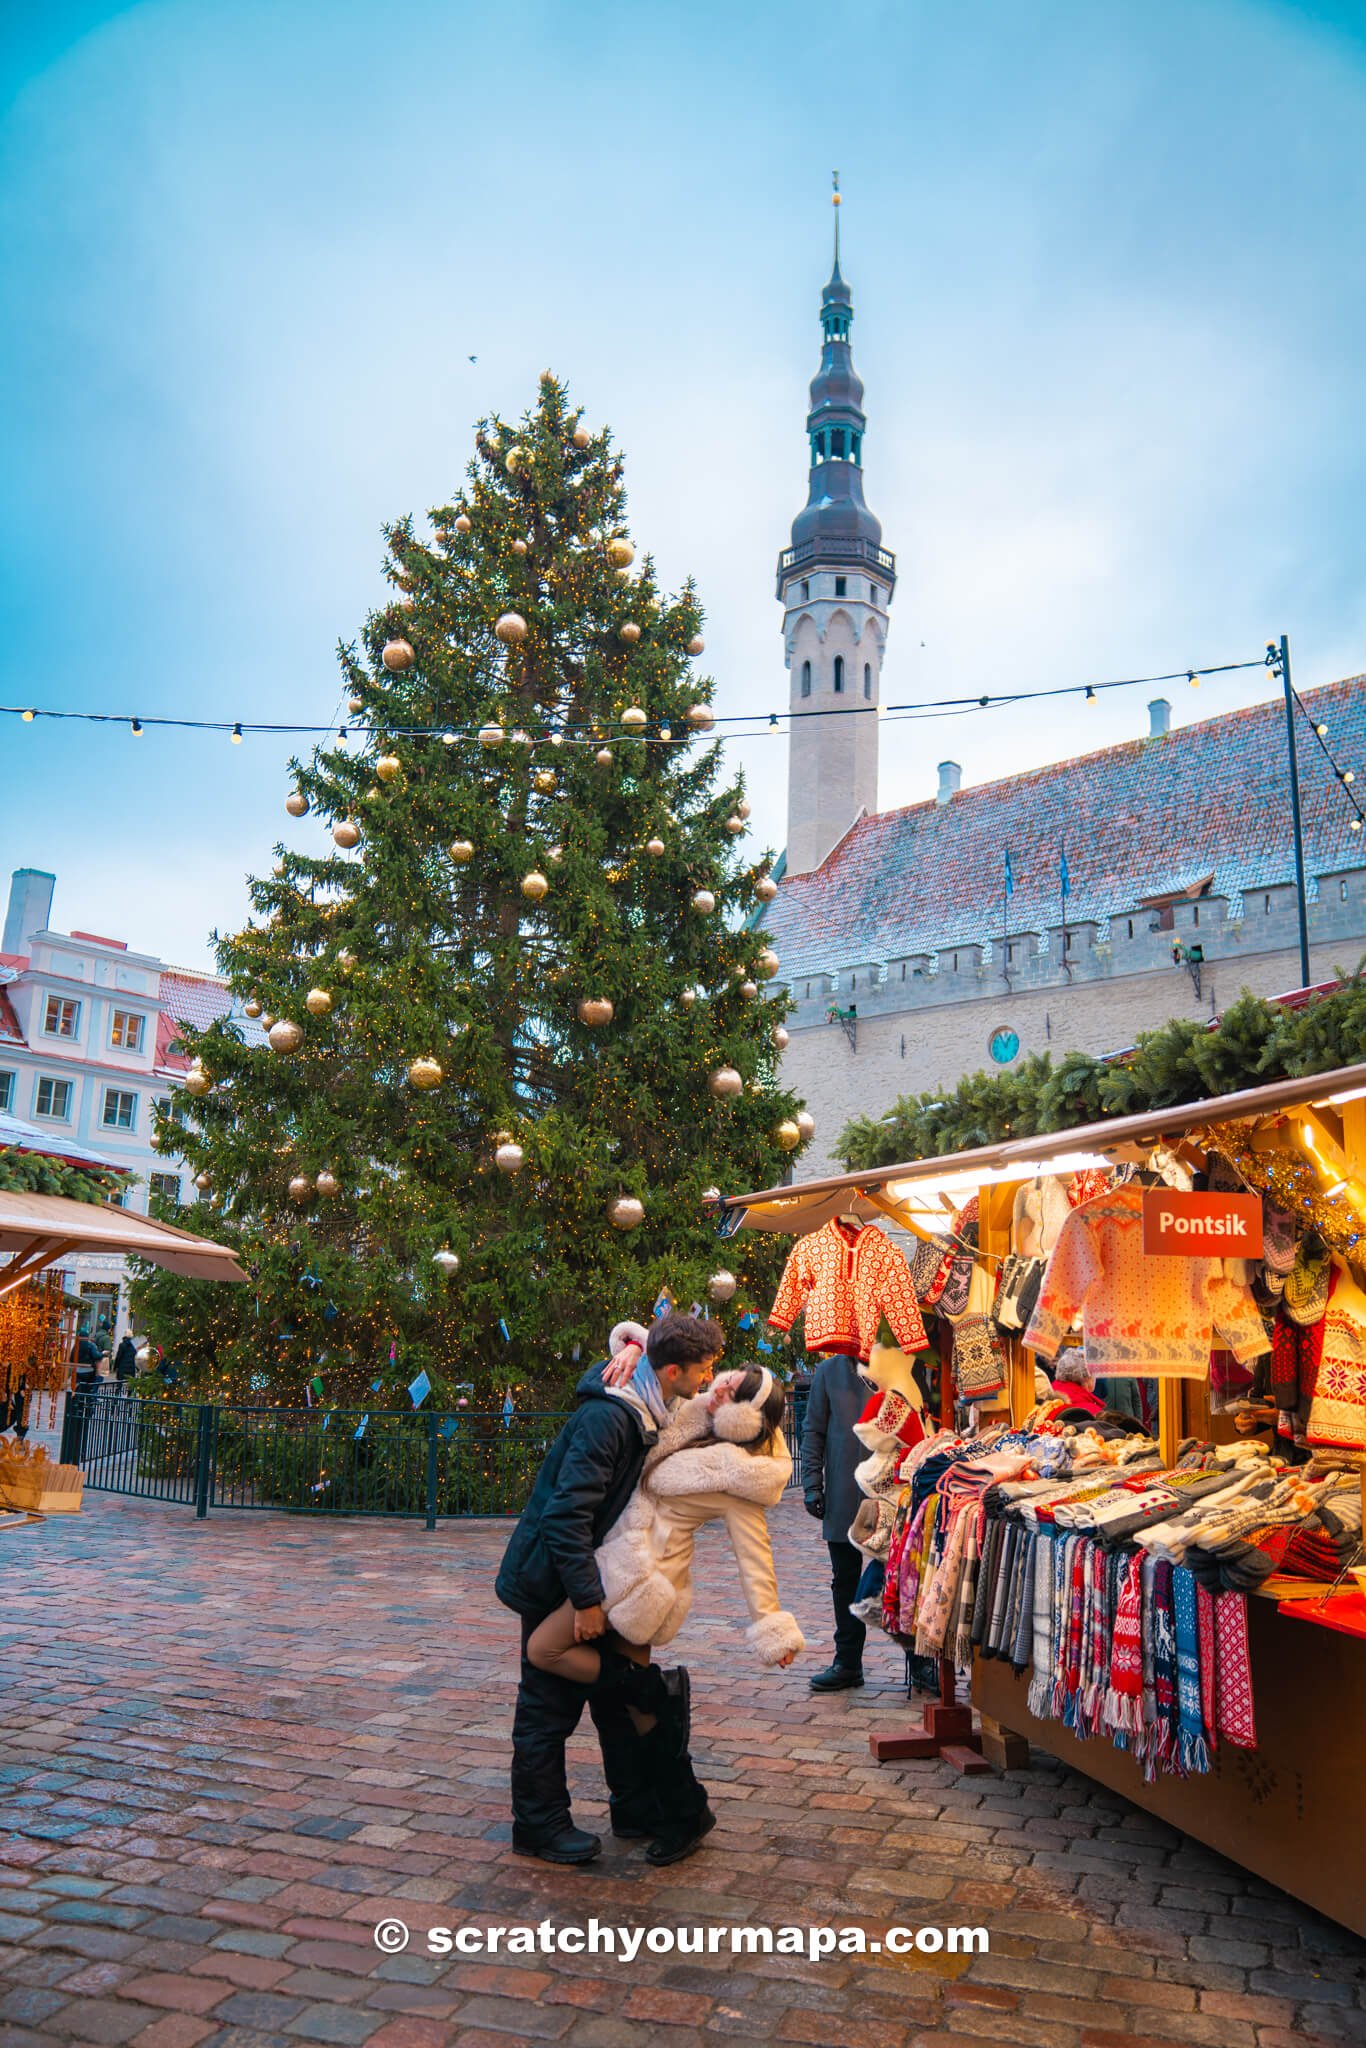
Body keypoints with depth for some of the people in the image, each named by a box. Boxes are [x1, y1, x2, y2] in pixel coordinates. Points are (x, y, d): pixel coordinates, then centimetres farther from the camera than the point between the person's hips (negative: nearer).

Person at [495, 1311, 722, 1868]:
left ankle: (638, 1807, 29)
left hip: (590, 1573, 9)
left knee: (617, 1690, 16)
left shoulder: (650, 1414, 2)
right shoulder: (606, 1417, -29)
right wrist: (587, 1598, -27)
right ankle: (540, 1825, 19)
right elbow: (567, 1514, -31)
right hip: (552, 1579, -9)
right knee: (550, 1703, 4)